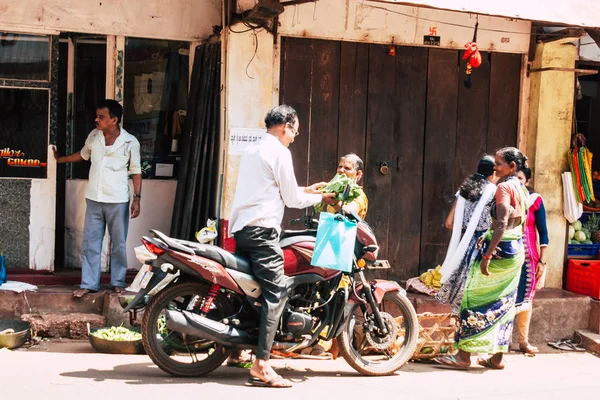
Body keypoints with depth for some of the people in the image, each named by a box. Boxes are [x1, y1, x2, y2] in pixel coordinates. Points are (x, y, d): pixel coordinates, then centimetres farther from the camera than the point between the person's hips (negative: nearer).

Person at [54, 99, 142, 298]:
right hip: (94, 199, 4)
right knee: (90, 243, 6)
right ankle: (89, 283, 14)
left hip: (118, 201, -4)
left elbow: (136, 172, -4)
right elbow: (83, 155, 22)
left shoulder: (130, 142, -10)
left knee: (119, 244, 7)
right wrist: (60, 159, 28)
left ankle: (118, 282, 20)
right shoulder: (93, 136, 1)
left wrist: (137, 198, -10)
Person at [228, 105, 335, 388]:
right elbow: (291, 199, -4)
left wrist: (305, 190, 29)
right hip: (262, 229, -10)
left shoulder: (252, 150, 21)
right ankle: (261, 366, -19)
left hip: (240, 228, 10)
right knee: (275, 294, -12)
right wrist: (320, 198, 12)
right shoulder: (279, 152, -6)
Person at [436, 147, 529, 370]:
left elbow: (501, 224, -22)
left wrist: (487, 255, -25)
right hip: (516, 251, 9)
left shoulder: (504, 187, -13)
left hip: (500, 249, -9)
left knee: (476, 298, -4)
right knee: (503, 303, 12)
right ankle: (497, 357, 16)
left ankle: (464, 355, -1)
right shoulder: (521, 189, 14)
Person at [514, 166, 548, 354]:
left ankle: (523, 341, 17)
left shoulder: (535, 200, -2)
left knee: (524, 298, 7)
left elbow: (542, 232, 0)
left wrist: (542, 261, -4)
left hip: (527, 257, 0)